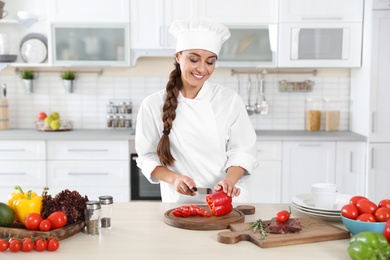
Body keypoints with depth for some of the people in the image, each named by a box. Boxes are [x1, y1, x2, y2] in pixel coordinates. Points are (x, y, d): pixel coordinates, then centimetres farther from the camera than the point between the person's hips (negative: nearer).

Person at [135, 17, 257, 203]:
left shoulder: (230, 100, 1)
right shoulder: (153, 105, 0)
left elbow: (242, 151, 2)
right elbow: (147, 157, 4)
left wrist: (229, 180, -15)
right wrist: (174, 178, -13)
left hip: (227, 201, 1)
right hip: (179, 202, 0)